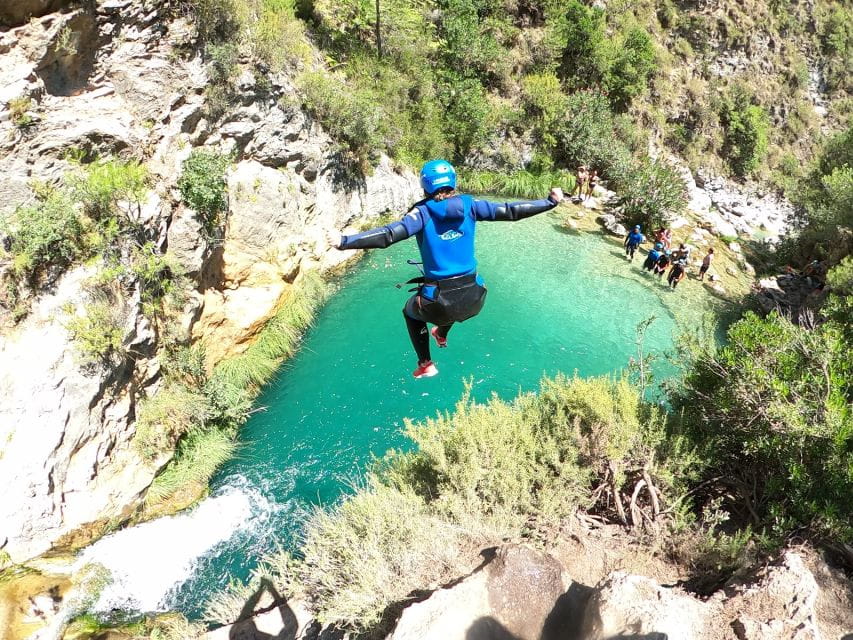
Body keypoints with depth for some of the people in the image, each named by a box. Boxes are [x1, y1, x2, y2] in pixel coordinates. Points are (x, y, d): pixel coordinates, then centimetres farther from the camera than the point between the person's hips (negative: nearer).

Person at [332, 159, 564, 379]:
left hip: (438, 304, -4)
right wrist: (550, 202, 9)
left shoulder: (423, 212, -10)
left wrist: (344, 241, -24)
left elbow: (388, 234, -23)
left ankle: (425, 365, 29)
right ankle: (441, 335, 66)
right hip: (474, 299, 4)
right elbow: (510, 211, -2)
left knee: (411, 311, 32)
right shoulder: (469, 205, -2)